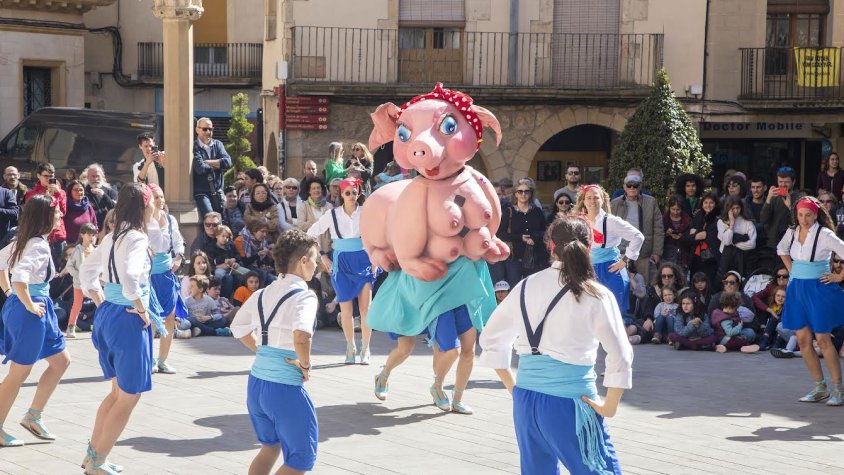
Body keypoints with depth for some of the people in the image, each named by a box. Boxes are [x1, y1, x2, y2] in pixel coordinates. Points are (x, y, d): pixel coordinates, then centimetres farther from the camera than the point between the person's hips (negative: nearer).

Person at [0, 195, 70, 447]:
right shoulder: (39, 245, -21)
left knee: (61, 360, 17)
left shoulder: (22, 241, 7)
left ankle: (33, 416, 22)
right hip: (30, 311, -10)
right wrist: (30, 306, -20)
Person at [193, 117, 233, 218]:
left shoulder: (217, 144, 12)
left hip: (217, 191, 5)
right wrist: (217, 164, -2)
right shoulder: (194, 147, -4)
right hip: (202, 192, -5)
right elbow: (200, 168, -18)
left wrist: (207, 162, -10)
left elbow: (227, 162, -4)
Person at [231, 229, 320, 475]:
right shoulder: (304, 296, -14)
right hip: (286, 388, -8)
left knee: (270, 446, 28)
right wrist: (305, 365, -16)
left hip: (256, 382, 8)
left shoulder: (263, 294, 9)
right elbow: (301, 335, -31)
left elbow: (239, 329, 20)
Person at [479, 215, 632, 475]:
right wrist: (609, 406, -2)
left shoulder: (526, 286, 7)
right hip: (570, 401, -5)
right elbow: (620, 356, -11)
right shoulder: (596, 295, -6)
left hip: (525, 398, 5)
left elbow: (491, 339, 15)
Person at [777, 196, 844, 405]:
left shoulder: (824, 235, -13)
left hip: (818, 290, -6)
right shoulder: (792, 232, 6)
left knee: (823, 339, -6)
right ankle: (820, 388, 14)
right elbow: (782, 250, 26)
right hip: (797, 289, 6)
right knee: (803, 340, 4)